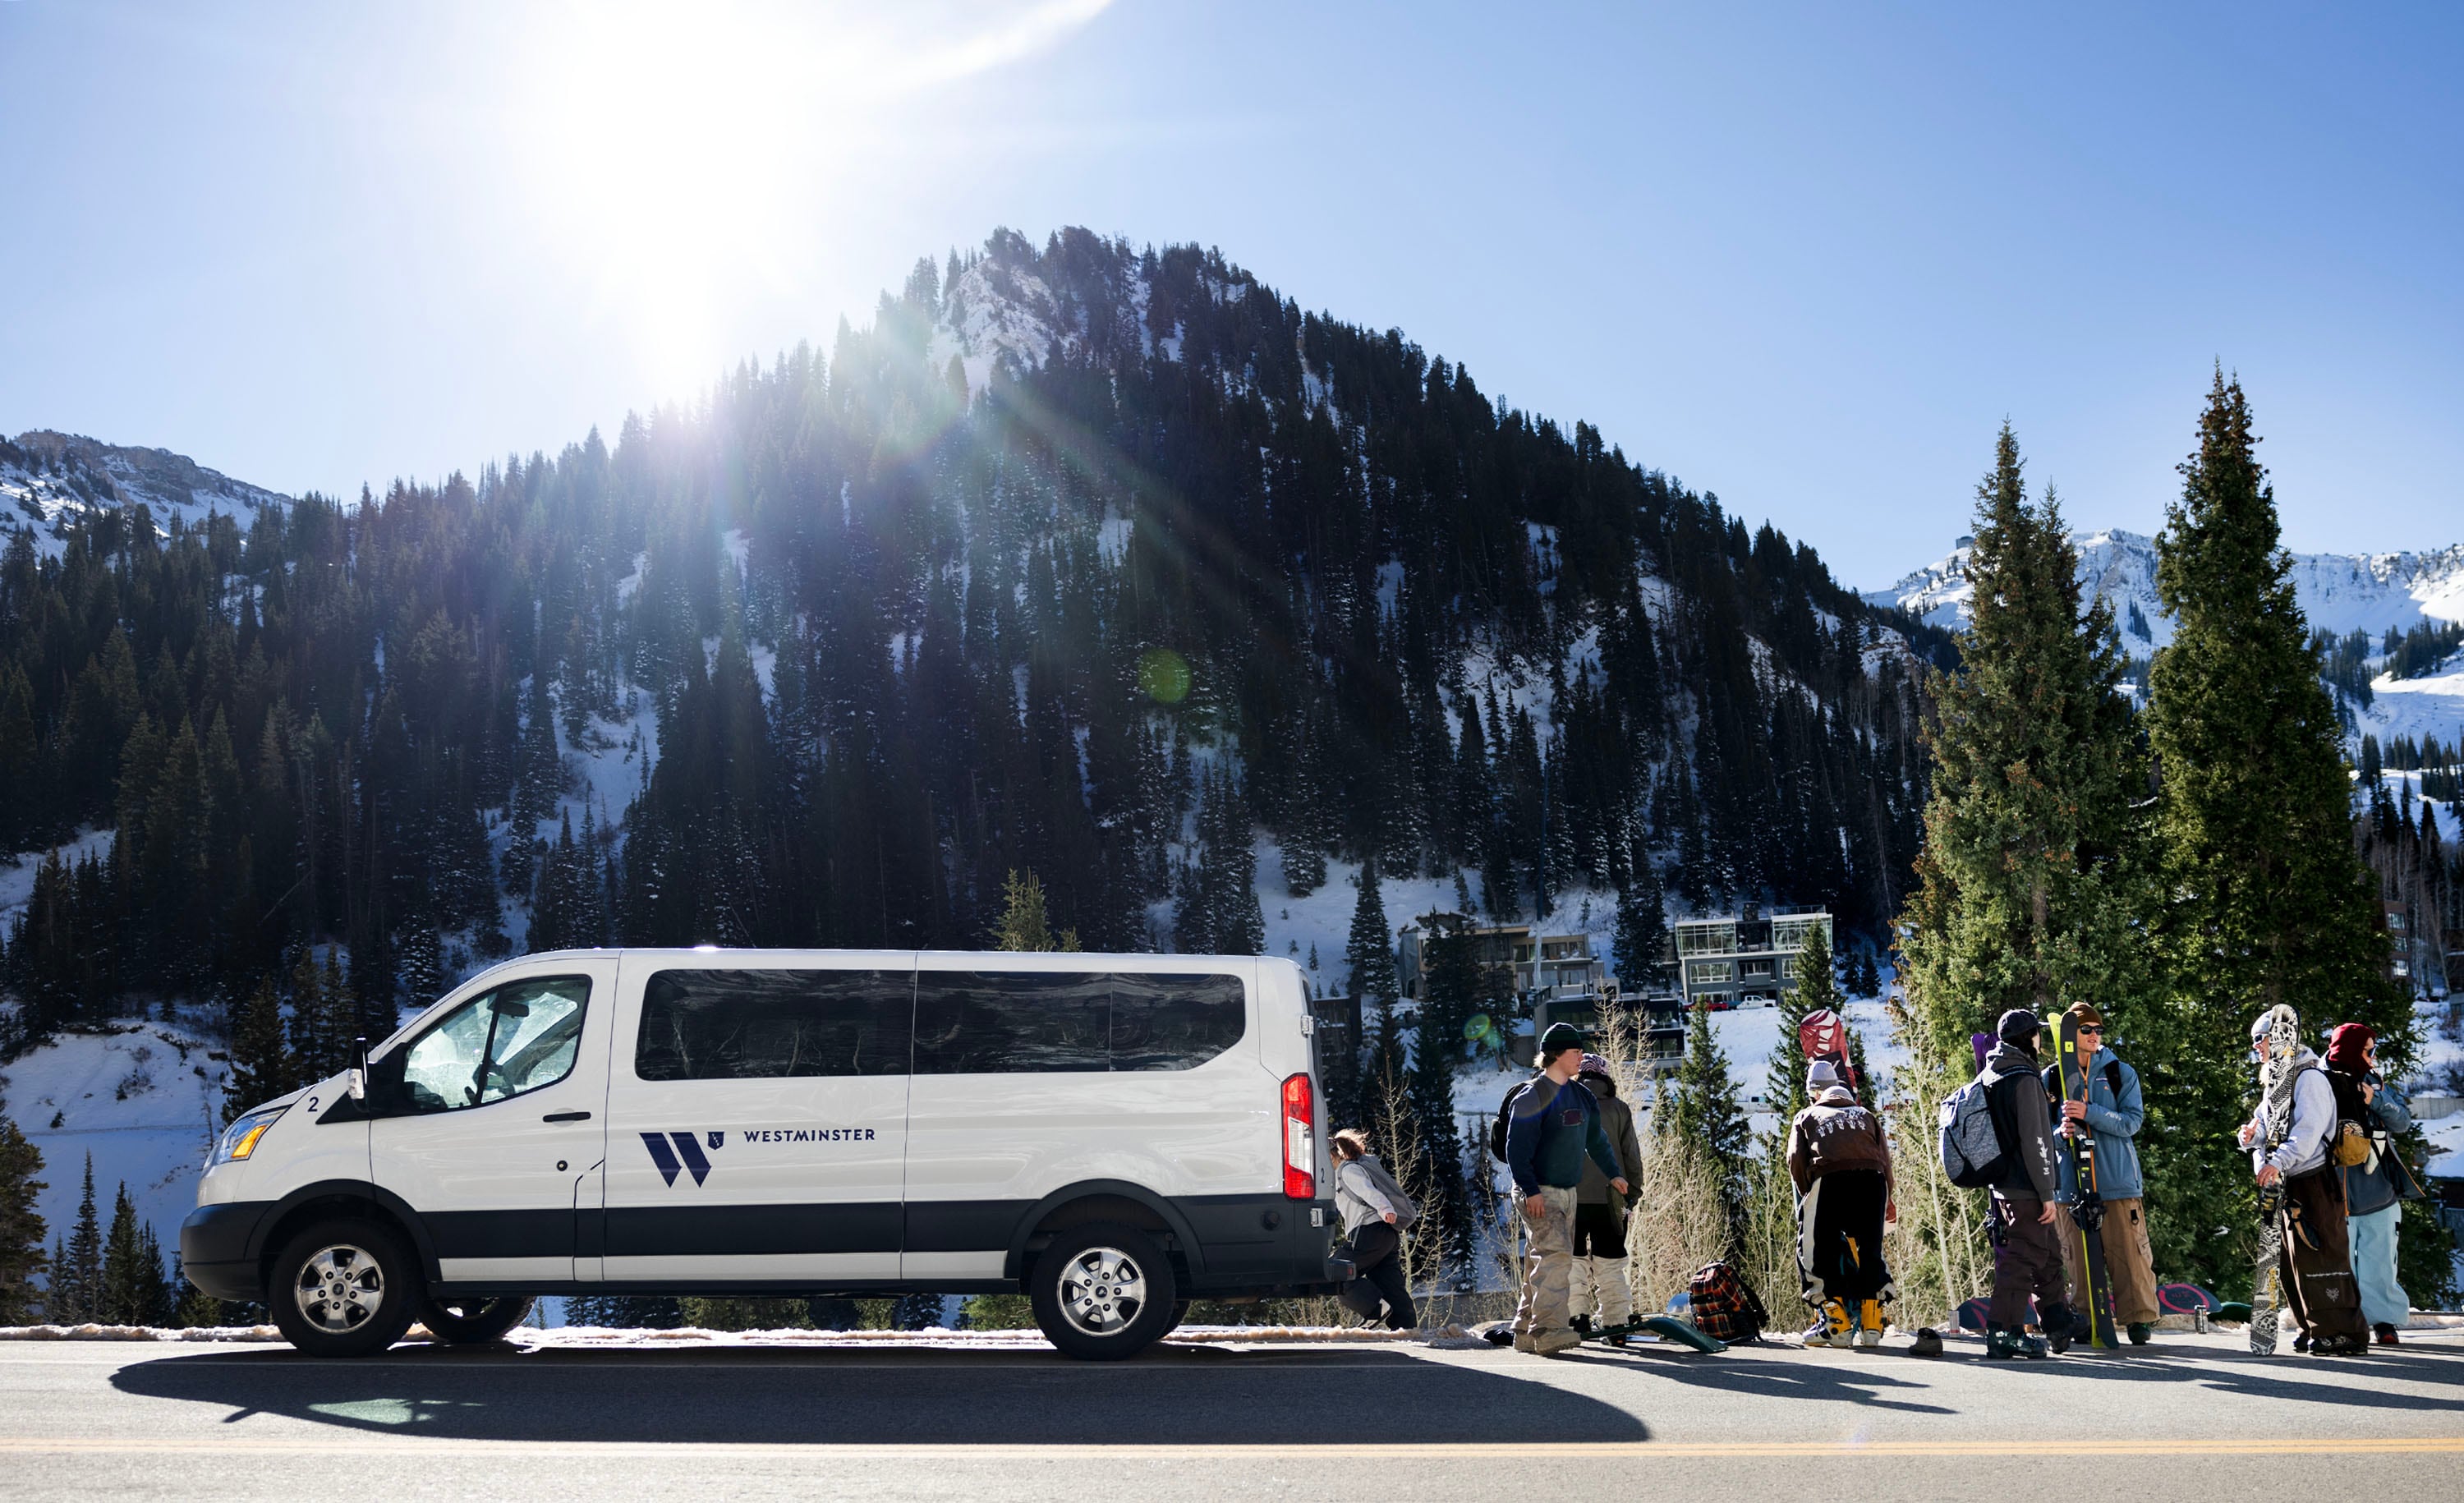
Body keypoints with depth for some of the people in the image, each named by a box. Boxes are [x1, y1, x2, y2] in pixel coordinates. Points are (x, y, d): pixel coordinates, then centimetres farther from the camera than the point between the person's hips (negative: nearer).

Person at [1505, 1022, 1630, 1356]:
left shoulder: (1581, 1096, 13)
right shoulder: (1533, 1097, -14)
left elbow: (1595, 1138, 27)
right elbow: (1516, 1147, -17)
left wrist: (1613, 1173, 32)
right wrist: (1530, 1190, -22)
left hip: (1568, 1191, 8)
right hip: (1539, 1193, -8)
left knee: (1542, 1263, 10)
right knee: (1554, 1254, -20)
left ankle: (1527, 1331, 16)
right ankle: (1549, 1331, -23)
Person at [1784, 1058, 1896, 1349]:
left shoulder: (1806, 1117, 25)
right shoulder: (1865, 1115, 31)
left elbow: (1796, 1159, 9)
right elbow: (1885, 1157, 18)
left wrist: (1806, 1194, 17)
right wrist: (1888, 1201, 22)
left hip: (1828, 1179, -3)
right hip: (1872, 1180, 3)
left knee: (1818, 1251, 4)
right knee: (1870, 1251, 13)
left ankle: (1836, 1325, -2)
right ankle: (1871, 1325, 9)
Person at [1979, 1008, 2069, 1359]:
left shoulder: (1988, 1076, 14)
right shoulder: (2023, 1079, -15)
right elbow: (2033, 1141, -18)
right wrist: (2047, 1194, -15)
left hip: (2002, 1186, 9)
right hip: (2025, 1189, -9)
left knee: (2049, 1258, 19)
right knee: (2022, 1259, -6)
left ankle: (2059, 1327, 28)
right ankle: (2003, 1333, -6)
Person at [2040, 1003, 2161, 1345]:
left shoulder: (2121, 1073, 6)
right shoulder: (2051, 1078, 8)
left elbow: (2132, 1122, -5)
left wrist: (2089, 1113, -18)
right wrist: (2060, 1133, -12)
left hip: (2118, 1180, -1)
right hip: (2070, 1183, 1)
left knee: (2129, 1253, -2)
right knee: (2079, 1257, 3)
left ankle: (2139, 1318, 8)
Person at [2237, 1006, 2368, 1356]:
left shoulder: (2309, 1077, -10)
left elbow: (2308, 1130, -21)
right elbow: (2265, 1127, 22)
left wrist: (2278, 1161, -31)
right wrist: (2251, 1137, -2)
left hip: (2313, 1182, -9)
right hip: (2285, 1185, 9)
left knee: (2318, 1257, -10)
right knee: (2291, 1262, 11)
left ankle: (2343, 1331, -6)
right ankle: (2314, 1329, 18)